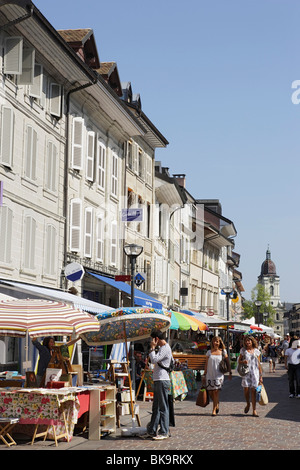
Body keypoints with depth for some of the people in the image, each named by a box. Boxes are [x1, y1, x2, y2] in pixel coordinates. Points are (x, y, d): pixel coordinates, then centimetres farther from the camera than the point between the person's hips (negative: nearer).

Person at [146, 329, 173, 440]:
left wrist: (152, 348, -13)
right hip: (158, 381, 11)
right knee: (156, 407, 14)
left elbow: (154, 360, -22)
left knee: (163, 407, -6)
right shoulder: (162, 348, 19)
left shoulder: (165, 349, -13)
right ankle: (152, 430, 20)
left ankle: (164, 432, -3)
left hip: (162, 381, -11)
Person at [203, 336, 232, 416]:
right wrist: (204, 375, 8)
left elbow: (228, 362, 9)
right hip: (210, 375, 2)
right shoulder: (209, 352, 8)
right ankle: (217, 404, 30)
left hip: (219, 374, -2)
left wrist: (230, 372, 3)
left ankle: (214, 410, -5)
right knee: (210, 392, 1)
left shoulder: (223, 351, 5)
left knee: (216, 391, -12)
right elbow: (206, 364, 11)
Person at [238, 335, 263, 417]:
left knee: (253, 390, -4)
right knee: (246, 389, -10)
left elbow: (258, 364, 10)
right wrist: (243, 362, -12)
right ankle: (248, 404, 20)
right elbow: (239, 361, 12)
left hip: (255, 372, 0)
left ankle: (254, 411, -1)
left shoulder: (256, 351, 7)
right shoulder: (243, 350, 6)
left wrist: (261, 376, 8)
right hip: (246, 372, 0)